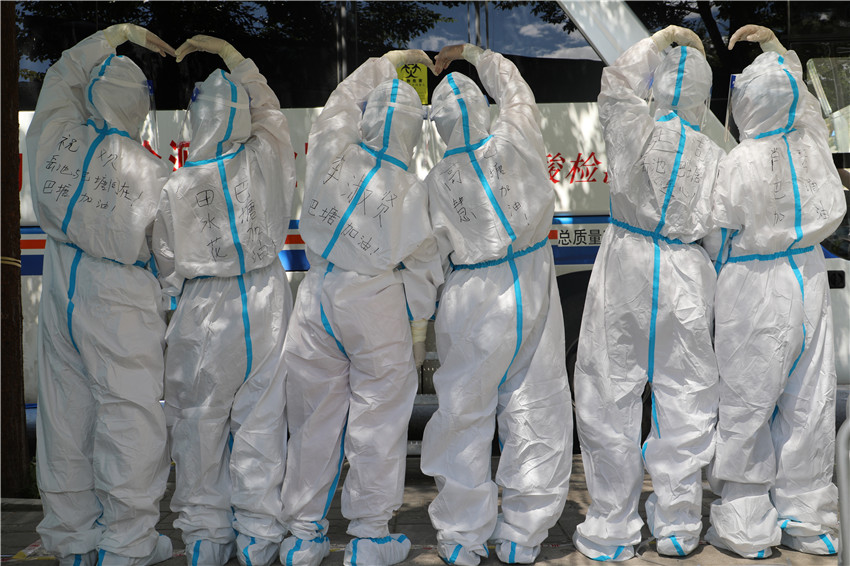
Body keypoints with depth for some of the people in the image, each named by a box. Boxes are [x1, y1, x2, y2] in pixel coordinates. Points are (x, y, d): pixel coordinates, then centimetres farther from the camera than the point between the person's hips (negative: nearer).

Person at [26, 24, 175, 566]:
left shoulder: (56, 136, -1)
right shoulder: (152, 172, -14)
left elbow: (63, 73, 18)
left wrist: (119, 32, 20)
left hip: (62, 297, 6)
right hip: (119, 305, -6)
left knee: (66, 417, 14)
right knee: (131, 421, 3)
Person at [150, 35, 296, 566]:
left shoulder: (178, 187, -8)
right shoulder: (267, 160, -5)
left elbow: (169, 263, 3)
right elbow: (270, 107, 16)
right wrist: (229, 53, 22)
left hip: (205, 310, -1)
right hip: (266, 305, 2)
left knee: (200, 422, 12)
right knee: (260, 420, 8)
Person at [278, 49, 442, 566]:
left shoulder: (332, 156, -6)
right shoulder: (412, 190, -10)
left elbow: (345, 97, 14)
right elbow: (422, 266, -3)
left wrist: (388, 62, 26)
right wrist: (419, 326, 10)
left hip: (319, 301, 3)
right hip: (377, 308, -3)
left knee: (315, 420, 12)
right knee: (377, 421, 8)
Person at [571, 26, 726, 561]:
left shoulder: (633, 130, -6)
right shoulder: (715, 156, -3)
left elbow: (615, 81, 14)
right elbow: (716, 229, -1)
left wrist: (659, 41, 20)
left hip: (626, 272, -1)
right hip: (686, 278, 2)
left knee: (611, 399, 7)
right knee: (684, 400, 12)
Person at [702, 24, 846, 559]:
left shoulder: (742, 162, -16)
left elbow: (720, 234, -8)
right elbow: (800, 93, 23)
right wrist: (774, 45, 26)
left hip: (755, 288, -6)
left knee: (746, 405, 4)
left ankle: (745, 526, 13)